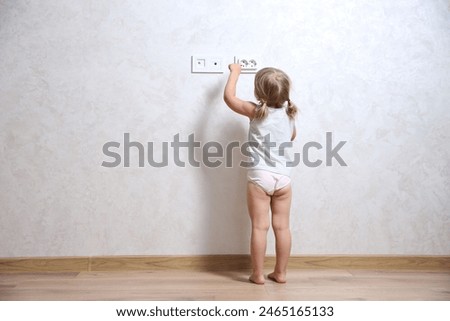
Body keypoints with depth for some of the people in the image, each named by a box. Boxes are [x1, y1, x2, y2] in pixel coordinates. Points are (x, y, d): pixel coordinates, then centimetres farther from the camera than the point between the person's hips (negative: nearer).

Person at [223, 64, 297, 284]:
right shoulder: (289, 112, 5)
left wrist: (234, 72, 18)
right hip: (283, 176, 4)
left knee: (259, 227, 2)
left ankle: (258, 274, 9)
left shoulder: (256, 111, -7)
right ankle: (280, 273, 18)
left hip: (260, 177, -4)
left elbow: (229, 97, 6)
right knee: (282, 227, 9)